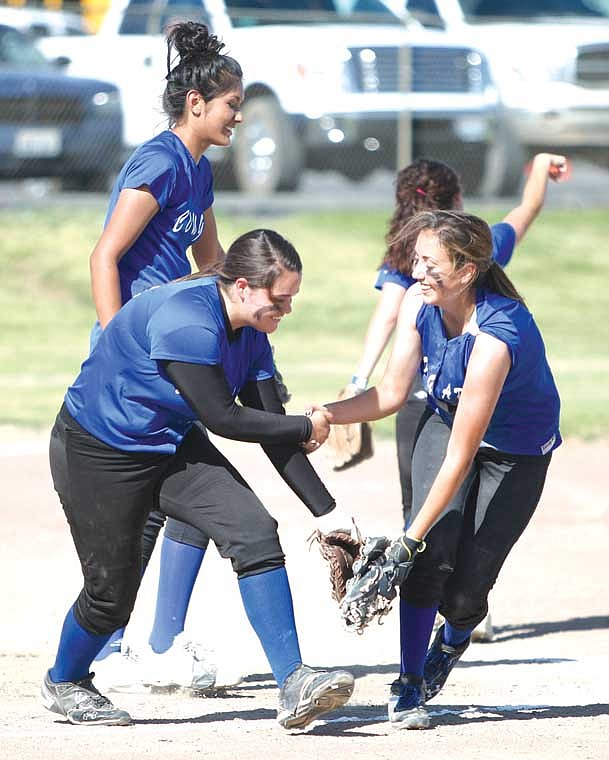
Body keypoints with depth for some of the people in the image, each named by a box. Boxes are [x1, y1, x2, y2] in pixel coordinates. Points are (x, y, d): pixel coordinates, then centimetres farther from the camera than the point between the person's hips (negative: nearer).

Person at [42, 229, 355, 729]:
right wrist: (307, 429, -15)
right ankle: (64, 683, 31)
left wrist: (325, 511, -4)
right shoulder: (186, 319, -30)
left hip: (172, 447, 7)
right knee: (112, 592, -2)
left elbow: (272, 430, 0)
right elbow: (222, 418, -27)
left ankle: (293, 686, -15)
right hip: (97, 454, -7)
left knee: (255, 533, -12)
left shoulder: (251, 333, -4)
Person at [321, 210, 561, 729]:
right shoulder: (419, 303, -18)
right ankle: (409, 687, -4)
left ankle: (453, 642, 30)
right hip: (445, 423, 5)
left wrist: (410, 538, -34)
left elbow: (460, 456, -35)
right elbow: (392, 393, -9)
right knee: (432, 557, -17)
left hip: (517, 454, -5)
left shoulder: (494, 339, -38)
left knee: (464, 594, -7)